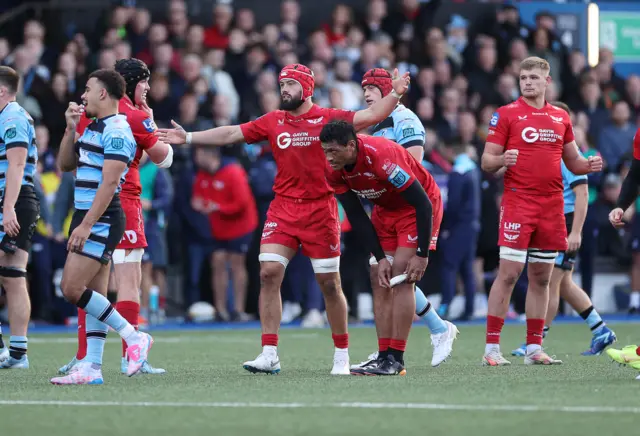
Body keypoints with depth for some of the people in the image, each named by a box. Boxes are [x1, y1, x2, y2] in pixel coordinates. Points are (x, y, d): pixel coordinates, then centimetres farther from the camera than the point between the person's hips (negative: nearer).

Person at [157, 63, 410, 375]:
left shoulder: (328, 118, -2)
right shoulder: (273, 122, 8)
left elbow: (372, 115, -7)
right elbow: (230, 134, 12)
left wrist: (394, 94, -22)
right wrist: (188, 137, 9)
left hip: (320, 210, -3)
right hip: (283, 209, 3)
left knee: (329, 283, 2)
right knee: (269, 273, -10)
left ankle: (342, 354, 16)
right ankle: (269, 355, -8)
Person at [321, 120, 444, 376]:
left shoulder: (382, 156, -36)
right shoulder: (334, 171, -15)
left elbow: (423, 203, -30)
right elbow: (356, 217, -4)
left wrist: (422, 255, -27)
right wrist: (380, 258, -11)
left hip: (418, 208, -7)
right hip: (385, 209, 7)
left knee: (401, 277, -16)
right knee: (382, 282, 0)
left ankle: (396, 360, -15)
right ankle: (384, 357, 2)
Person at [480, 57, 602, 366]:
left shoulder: (561, 117, 14)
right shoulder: (506, 114, 1)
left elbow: (573, 162, 21)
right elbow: (487, 162, -1)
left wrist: (589, 165, -1)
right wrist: (502, 160, -23)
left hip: (552, 206, 5)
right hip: (518, 203, -5)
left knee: (541, 277, 7)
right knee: (508, 274, -10)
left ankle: (534, 348, 12)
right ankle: (492, 347, -7)